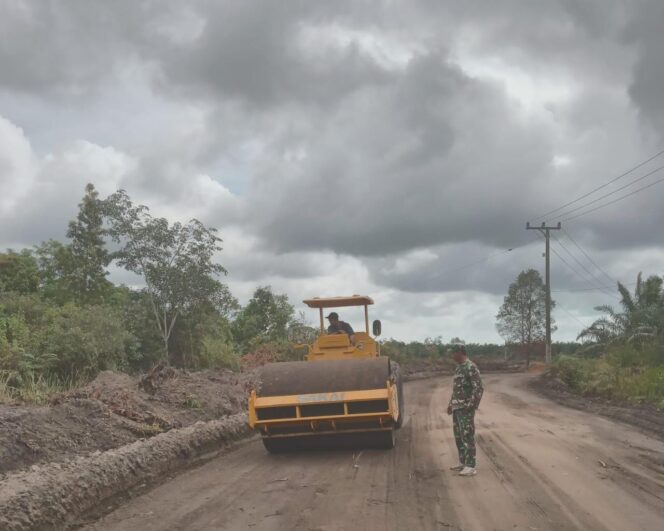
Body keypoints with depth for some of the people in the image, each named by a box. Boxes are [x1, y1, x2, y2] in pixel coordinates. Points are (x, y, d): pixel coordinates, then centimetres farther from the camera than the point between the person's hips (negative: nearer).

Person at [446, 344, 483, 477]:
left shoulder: (471, 367, -13)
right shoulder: (458, 368, 16)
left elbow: (479, 388, -17)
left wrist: (471, 405, -20)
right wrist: (451, 404, 21)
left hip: (466, 409, -9)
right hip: (457, 408, 9)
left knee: (467, 436, -8)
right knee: (458, 437, 13)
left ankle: (470, 467, -6)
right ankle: (462, 462, 22)